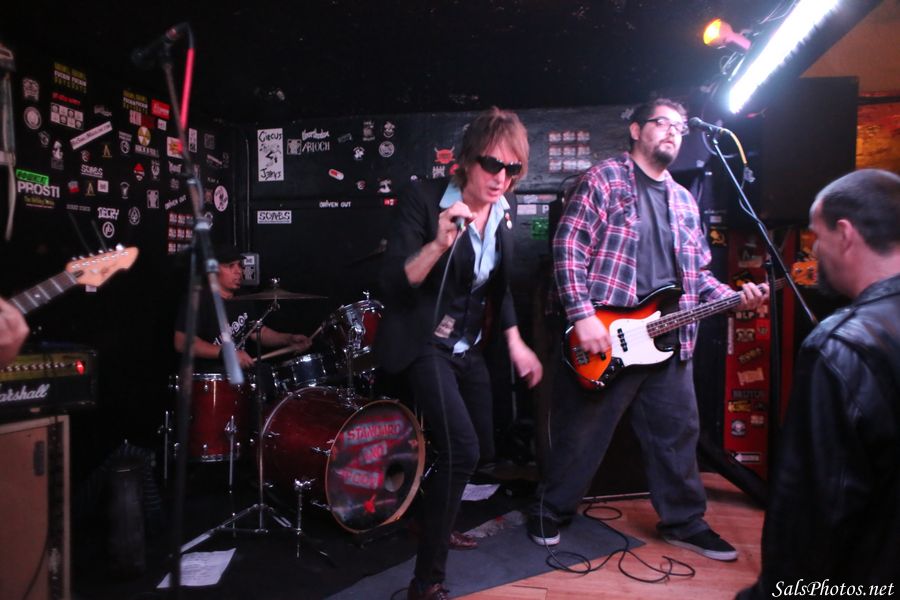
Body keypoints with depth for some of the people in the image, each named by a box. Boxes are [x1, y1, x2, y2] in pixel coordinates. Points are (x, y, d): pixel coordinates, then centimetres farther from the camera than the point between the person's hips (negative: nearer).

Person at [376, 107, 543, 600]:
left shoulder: (504, 211, 0)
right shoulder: (423, 198, -19)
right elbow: (392, 283, -25)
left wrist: (515, 343, 9)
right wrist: (439, 243, -39)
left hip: (468, 347, 7)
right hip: (422, 343, -7)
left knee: (482, 449, 17)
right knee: (461, 451, -21)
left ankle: (441, 522, 46)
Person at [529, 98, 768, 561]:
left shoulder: (684, 201, 18)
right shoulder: (605, 178, -4)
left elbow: (697, 273, 21)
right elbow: (568, 246, -13)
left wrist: (734, 297, 2)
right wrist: (583, 315, -20)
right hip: (604, 339, -6)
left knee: (678, 434, 15)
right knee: (580, 434, 5)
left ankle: (684, 522, 34)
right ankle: (549, 512, 25)